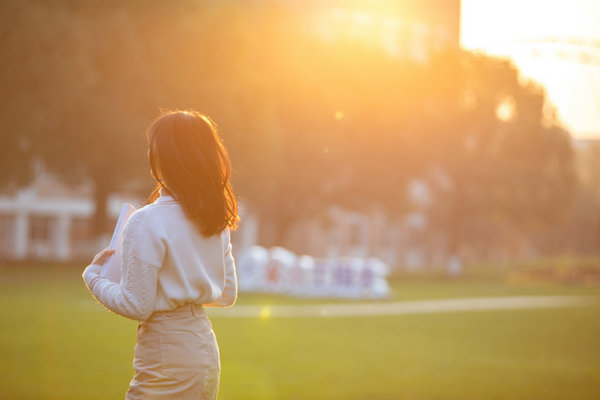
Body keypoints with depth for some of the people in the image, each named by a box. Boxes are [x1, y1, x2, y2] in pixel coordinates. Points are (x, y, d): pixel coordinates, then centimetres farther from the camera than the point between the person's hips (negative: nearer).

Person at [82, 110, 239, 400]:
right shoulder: (216, 221, 5)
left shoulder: (146, 222, -16)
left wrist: (93, 276, 0)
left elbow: (136, 307, -15)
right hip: (207, 351, 8)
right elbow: (227, 295, 12)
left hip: (168, 359, -8)